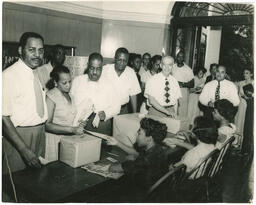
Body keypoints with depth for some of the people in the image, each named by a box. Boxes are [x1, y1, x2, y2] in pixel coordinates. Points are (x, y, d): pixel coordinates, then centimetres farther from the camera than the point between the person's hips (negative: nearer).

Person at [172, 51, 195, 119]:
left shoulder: (188, 69, -1)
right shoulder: (172, 67, 7)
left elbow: (192, 84, -2)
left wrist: (183, 84, -19)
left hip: (183, 92, -2)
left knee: (182, 114, -5)